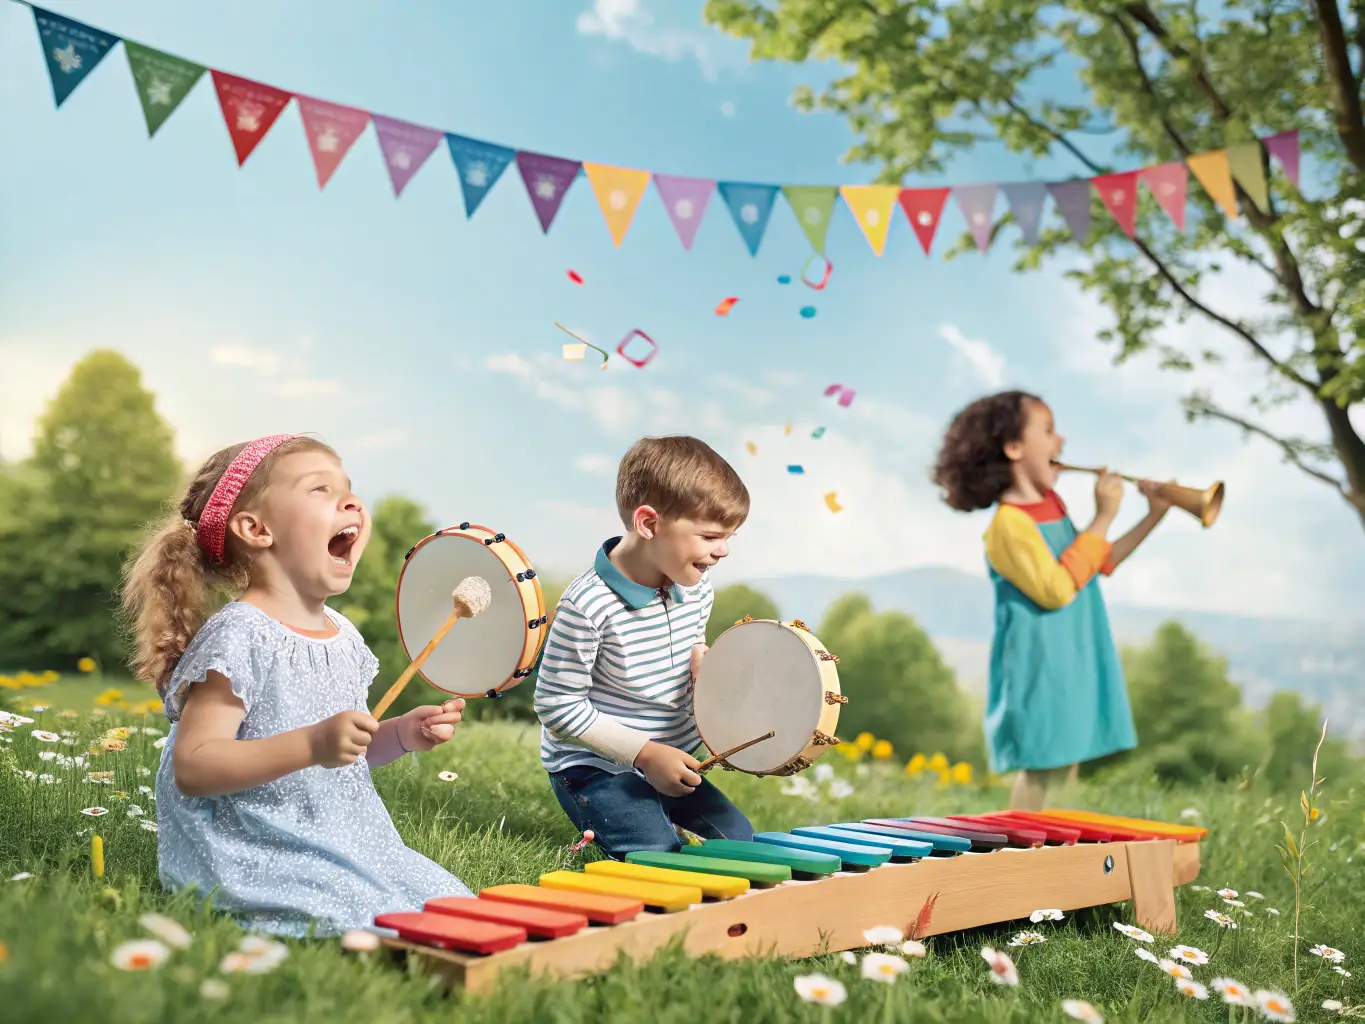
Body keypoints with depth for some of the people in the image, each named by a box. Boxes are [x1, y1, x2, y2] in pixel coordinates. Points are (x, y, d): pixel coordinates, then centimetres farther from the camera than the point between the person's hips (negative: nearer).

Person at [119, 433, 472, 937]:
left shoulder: (341, 633, 11)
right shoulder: (238, 636, -16)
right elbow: (192, 768, -21)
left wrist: (400, 735, 2)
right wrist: (313, 746, -30)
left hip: (345, 846, 8)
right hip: (254, 857, -8)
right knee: (372, 922, -25)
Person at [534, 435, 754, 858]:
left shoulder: (696, 588, -2)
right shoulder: (587, 606, -25)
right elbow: (558, 705, -20)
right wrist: (645, 753, -22)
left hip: (672, 761, 7)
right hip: (593, 769, -7)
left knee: (741, 840, 7)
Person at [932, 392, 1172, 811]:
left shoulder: (1052, 504, 11)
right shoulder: (1009, 523, -18)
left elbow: (1100, 564, 24)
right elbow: (1057, 589, -27)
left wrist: (1153, 516, 17)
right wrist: (1103, 518, -21)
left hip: (1076, 668, 9)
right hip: (1041, 673, -9)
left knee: (1066, 764, 12)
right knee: (1041, 770, -6)